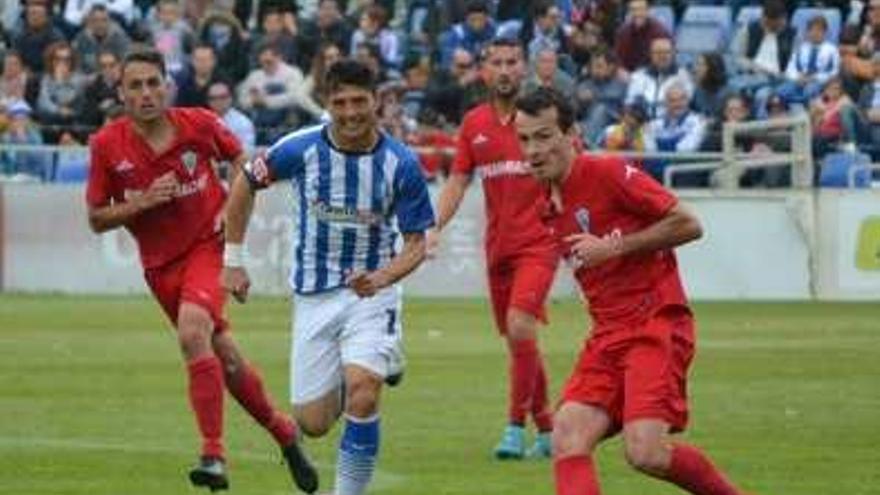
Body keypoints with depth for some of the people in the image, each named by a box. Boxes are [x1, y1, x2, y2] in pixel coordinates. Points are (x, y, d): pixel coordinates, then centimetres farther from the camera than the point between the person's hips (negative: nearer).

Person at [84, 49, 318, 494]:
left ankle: (214, 455, -26)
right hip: (160, 263, 3)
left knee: (193, 333, -28)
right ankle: (283, 431, 29)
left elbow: (240, 158, 11)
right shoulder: (106, 145, -8)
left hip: (208, 245, -3)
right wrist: (142, 203, -18)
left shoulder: (199, 124, -9)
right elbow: (97, 220, -2)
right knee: (225, 359, 4)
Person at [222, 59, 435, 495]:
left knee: (361, 389, -27)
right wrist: (233, 260, 6)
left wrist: (380, 278, -26)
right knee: (312, 423, 4)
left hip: (371, 291, -2)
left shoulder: (401, 164, -12)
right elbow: (246, 184, 7)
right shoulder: (301, 149, -11)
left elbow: (416, 243, -6)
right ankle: (379, 366, 36)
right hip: (314, 295, 2)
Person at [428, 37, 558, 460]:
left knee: (519, 327, -20)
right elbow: (458, 182, 11)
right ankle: (546, 429, 20)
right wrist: (436, 227, -2)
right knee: (519, 344, 8)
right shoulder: (474, 124, 8)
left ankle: (516, 427, -14)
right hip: (498, 247, 5)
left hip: (538, 243, -5)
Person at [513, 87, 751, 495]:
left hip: (657, 326, -7)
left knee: (645, 453, -19)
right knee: (568, 439, -13)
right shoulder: (548, 205, 14)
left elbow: (688, 224, -11)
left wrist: (614, 247, -14)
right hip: (608, 334, 7)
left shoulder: (609, 174, -9)